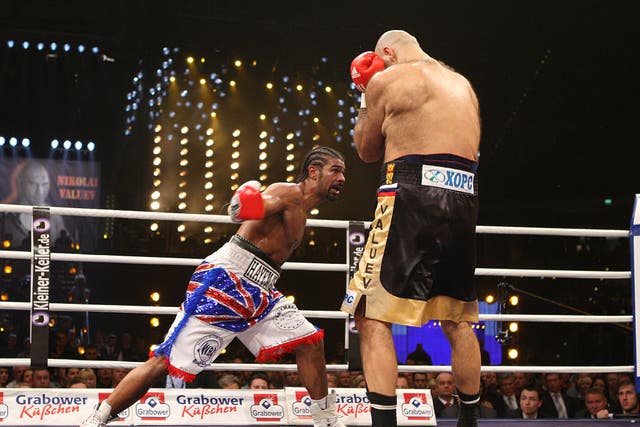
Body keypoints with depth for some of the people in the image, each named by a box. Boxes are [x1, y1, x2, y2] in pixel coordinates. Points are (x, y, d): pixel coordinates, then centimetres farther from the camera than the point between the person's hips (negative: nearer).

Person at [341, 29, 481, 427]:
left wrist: (367, 94, 23)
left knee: (373, 315, -6)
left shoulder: (387, 80, 2)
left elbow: (367, 150, 11)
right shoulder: (463, 84, 23)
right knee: (457, 319, 19)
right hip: (463, 200, 7)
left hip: (413, 197, -7)